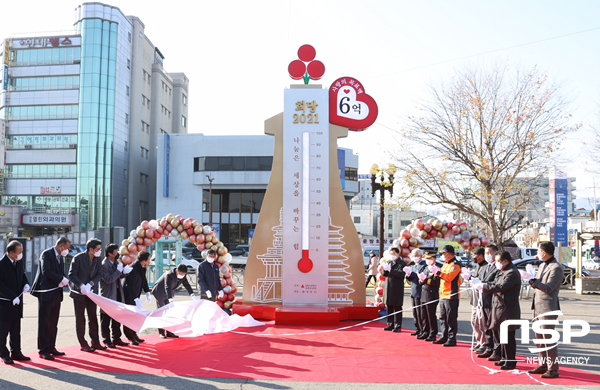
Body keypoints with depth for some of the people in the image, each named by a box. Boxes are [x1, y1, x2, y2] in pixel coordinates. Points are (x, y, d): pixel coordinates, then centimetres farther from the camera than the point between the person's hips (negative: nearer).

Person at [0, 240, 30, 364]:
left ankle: (16, 352, 23)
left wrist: (26, 284, 1)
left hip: (17, 301, 7)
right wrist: (12, 297, -22)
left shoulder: (19, 262, 7)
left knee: (16, 330, 14)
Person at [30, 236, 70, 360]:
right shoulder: (47, 254, -10)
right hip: (46, 293, -8)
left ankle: (51, 348, 20)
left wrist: (64, 280, -3)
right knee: (44, 322, -2)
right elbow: (46, 271, -22)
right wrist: (62, 279, -19)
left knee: (53, 322, 13)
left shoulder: (60, 257, 16)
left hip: (56, 293, 9)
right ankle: (43, 350, 2)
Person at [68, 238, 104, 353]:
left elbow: (99, 274, 1)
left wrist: (91, 284, -17)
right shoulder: (78, 258, -13)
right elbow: (72, 275, -14)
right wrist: (81, 285, -26)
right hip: (79, 292, -4)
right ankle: (83, 344, 10)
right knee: (80, 318, 3)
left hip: (91, 291, 5)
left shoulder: (97, 259, 1)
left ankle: (95, 342, 15)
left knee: (93, 317, 8)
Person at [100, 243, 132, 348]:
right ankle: (107, 340, 11)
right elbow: (108, 279, -22)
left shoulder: (115, 262, 10)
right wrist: (119, 270, -22)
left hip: (117, 294, 8)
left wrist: (124, 272, -1)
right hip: (108, 295, -8)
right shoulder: (103, 265, -16)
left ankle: (116, 338, 22)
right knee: (106, 319, 3)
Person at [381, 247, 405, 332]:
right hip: (388, 288, 7)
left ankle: (398, 326, 3)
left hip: (397, 289, -7)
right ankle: (390, 324, 19)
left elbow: (401, 274, -20)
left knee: (397, 308, -2)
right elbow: (383, 274, 14)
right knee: (389, 308, 10)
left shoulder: (402, 263, -6)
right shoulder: (389, 262, 16)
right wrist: (385, 269, -9)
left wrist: (390, 270, -26)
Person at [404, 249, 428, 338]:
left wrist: (412, 273, -24)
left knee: (421, 313, -8)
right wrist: (408, 274, -5)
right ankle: (418, 329, 25)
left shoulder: (424, 266, -10)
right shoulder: (413, 266, 19)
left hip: (420, 293, -9)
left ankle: (424, 331, -4)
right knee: (415, 313, 15)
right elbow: (410, 279, 17)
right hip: (413, 292, 9)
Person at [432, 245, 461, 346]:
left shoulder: (455, 264, -10)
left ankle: (452, 339, 1)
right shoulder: (445, 264, 18)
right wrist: (437, 272, 2)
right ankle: (444, 337, 22)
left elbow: (449, 276, -22)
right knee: (443, 318, 13)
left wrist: (439, 273, -23)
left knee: (451, 319, -4)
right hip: (443, 295, 9)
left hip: (451, 296, -9)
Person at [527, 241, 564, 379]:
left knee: (549, 339, -5)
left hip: (547, 308, -9)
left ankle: (553, 369, 2)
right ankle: (543, 365, 24)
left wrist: (535, 282, -29)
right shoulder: (542, 265, 15)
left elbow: (548, 289, -19)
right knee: (539, 338, 14)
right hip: (538, 307, 9)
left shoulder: (556, 268, -15)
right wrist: (534, 282, 2)